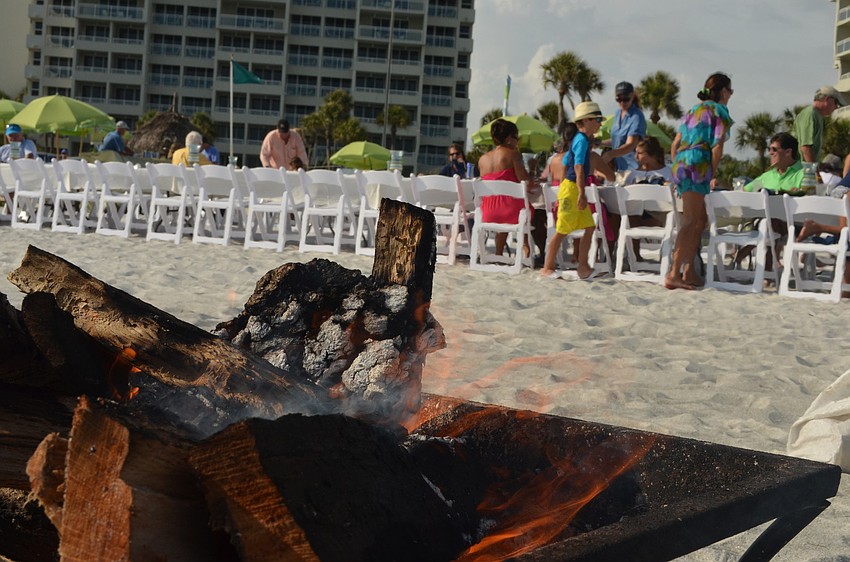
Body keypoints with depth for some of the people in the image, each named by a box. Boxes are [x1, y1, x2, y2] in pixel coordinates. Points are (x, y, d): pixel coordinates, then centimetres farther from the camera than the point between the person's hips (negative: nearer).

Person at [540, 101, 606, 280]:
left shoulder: (577, 139, 16)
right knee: (562, 230, -6)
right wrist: (581, 193, -24)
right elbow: (578, 167, -20)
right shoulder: (582, 139, -13)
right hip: (572, 188, -10)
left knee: (589, 227, 8)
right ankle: (547, 268, -2)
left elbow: (565, 163, 22)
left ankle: (583, 266, 11)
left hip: (570, 187, 10)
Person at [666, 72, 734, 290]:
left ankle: (689, 272, 13)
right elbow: (717, 145, -10)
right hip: (697, 166, -9)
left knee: (700, 220, 15)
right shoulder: (719, 111, 0)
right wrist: (714, 175, -5)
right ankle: (674, 273, -19)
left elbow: (675, 144, 20)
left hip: (680, 165, 9)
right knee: (690, 222, -12)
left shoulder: (694, 110, 23)